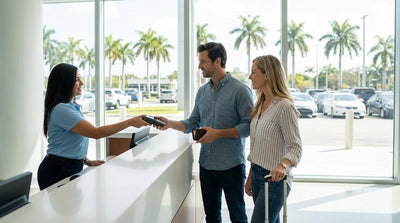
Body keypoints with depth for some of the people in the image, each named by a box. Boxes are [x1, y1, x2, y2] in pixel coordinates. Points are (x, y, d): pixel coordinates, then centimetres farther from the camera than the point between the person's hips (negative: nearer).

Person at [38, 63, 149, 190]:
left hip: (72, 168, 9)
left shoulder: (71, 107, 12)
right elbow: (95, 133, -27)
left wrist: (86, 161, 10)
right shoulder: (61, 110, -20)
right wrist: (130, 122, -26)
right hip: (57, 171, -9)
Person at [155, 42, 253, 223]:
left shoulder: (240, 90, -10)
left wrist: (218, 133, -20)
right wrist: (170, 123, -3)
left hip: (231, 165, -6)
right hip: (206, 164, 6)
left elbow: (249, 126, -15)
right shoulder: (202, 91, 10)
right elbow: (193, 123, 13)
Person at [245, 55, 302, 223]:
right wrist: (250, 177, 17)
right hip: (257, 175, 8)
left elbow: (295, 146, -15)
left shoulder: (284, 106, -15)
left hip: (275, 178, -8)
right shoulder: (260, 105, 11)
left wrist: (282, 165, -34)